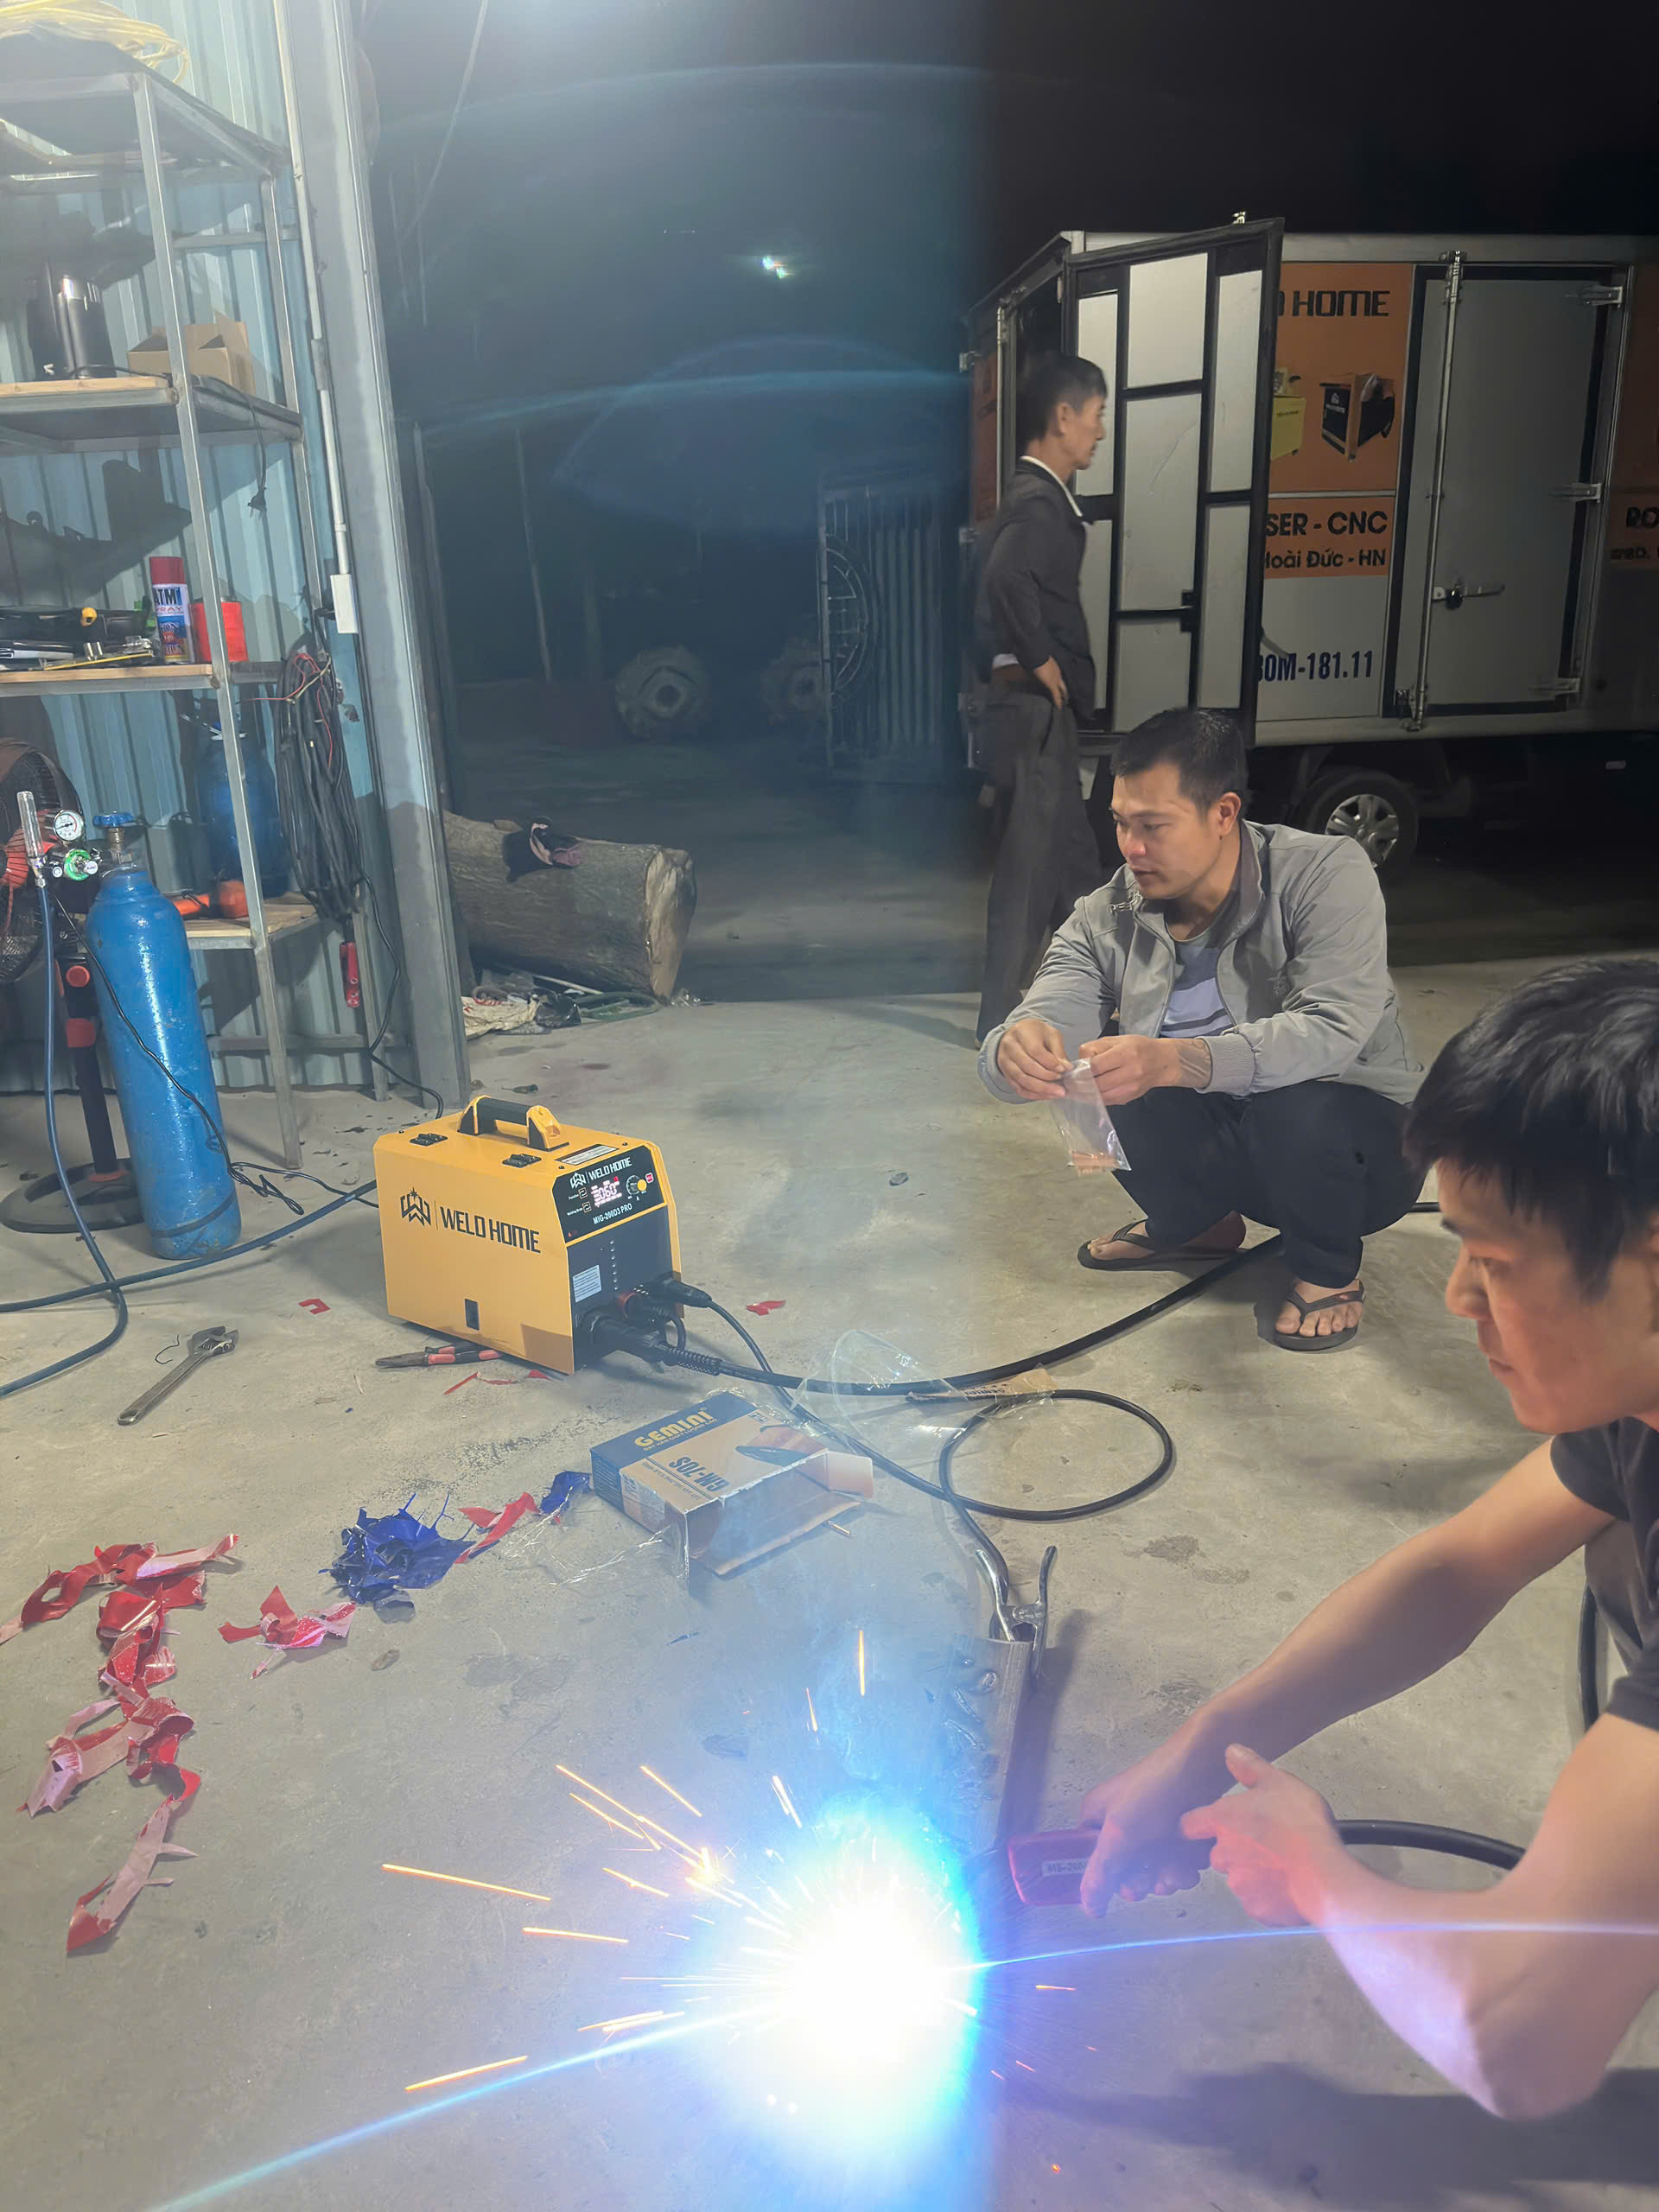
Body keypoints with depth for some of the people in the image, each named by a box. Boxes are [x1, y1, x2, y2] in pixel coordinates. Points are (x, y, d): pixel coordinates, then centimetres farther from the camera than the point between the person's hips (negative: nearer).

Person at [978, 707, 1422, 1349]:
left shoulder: (1325, 874, -21)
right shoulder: (1106, 920, -9)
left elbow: (1331, 1031, -35)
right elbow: (1047, 1016, -20)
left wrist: (1173, 1061, -50)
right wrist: (1017, 1050, -47)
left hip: (1359, 1135, -4)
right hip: (1222, 1145, 4)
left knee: (1297, 1105, -37)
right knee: (1106, 1074, -21)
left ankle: (1328, 1270, -3)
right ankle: (1192, 1223, 10)